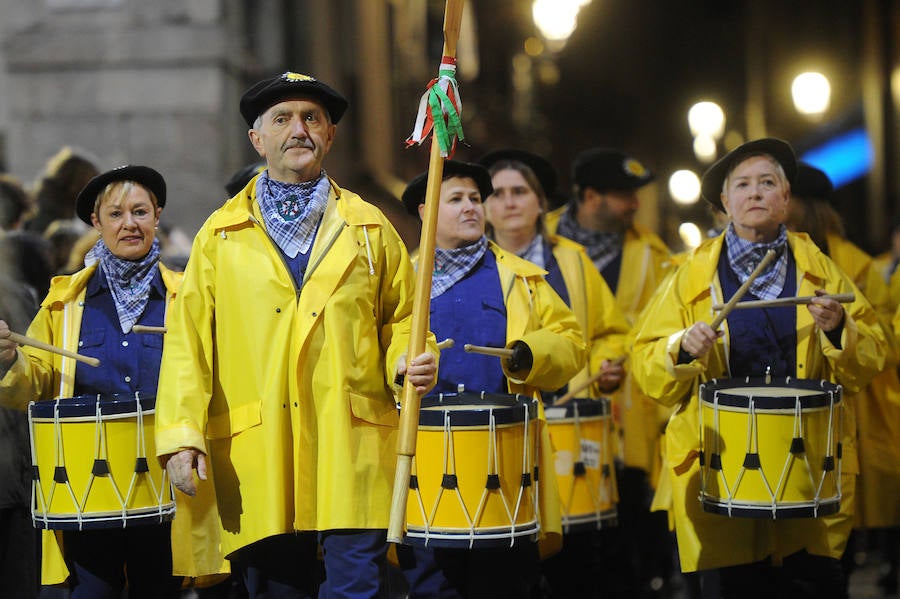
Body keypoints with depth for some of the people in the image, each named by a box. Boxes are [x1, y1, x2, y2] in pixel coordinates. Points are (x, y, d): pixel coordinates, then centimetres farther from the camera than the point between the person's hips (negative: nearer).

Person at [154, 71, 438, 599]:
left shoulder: (369, 228, 14)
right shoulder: (220, 236, 12)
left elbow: (400, 318, 18)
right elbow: (189, 342, 6)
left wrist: (409, 363, -5)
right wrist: (181, 436, -4)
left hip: (353, 452, 0)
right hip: (257, 461, 0)